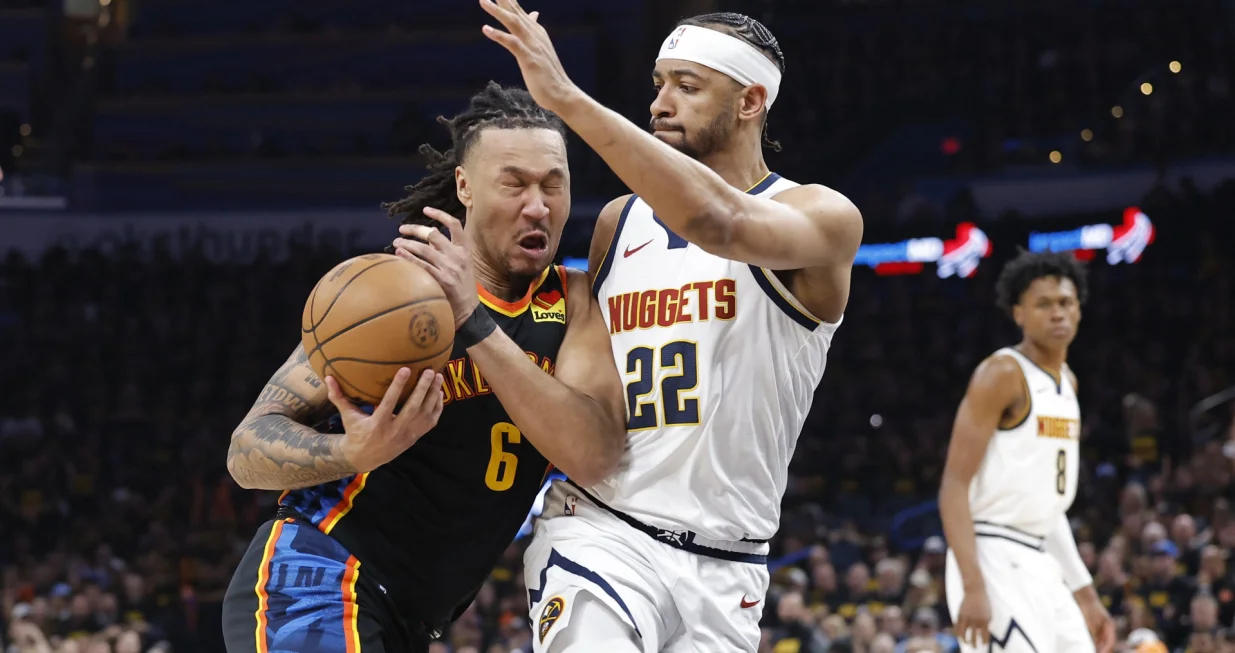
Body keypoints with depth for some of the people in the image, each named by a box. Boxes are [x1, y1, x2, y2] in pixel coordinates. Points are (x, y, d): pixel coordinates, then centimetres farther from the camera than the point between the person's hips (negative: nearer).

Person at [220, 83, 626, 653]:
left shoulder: (572, 304, 3)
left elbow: (593, 456, -16)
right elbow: (248, 449, -8)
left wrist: (474, 322, -24)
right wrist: (356, 452, -30)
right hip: (314, 585, -6)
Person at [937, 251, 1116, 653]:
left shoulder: (1067, 382, 17)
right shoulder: (1002, 374, -10)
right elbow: (954, 487, -16)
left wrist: (1085, 594, 21)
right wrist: (973, 587, -25)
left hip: (1041, 565, 9)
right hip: (994, 559, -9)